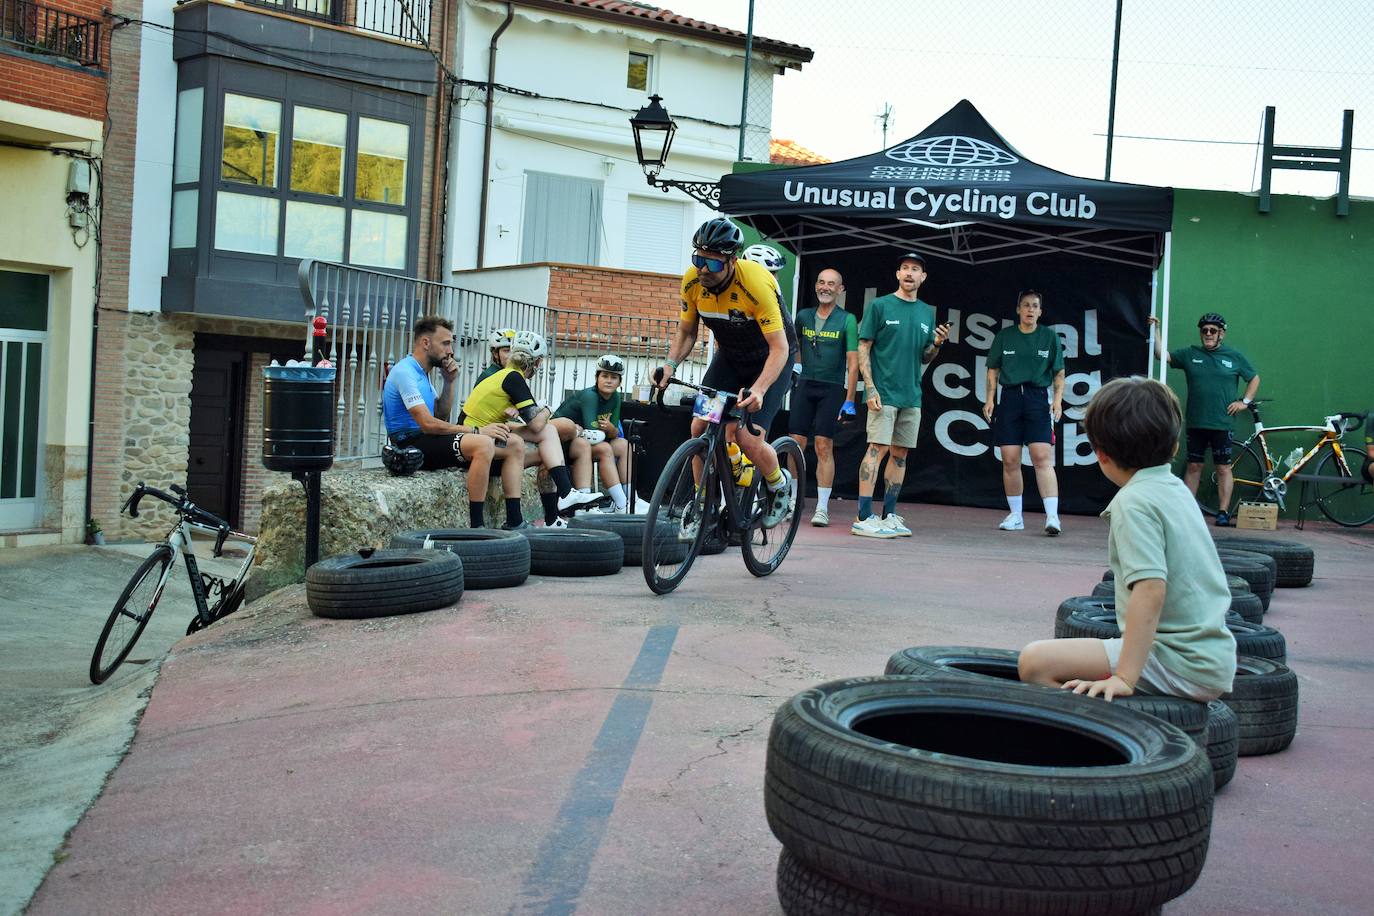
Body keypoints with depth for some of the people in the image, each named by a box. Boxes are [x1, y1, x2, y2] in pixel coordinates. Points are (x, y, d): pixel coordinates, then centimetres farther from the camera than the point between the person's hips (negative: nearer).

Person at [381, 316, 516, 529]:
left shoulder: (421, 374, 18)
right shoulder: (405, 372, -14)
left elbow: (442, 415, 19)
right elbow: (428, 424, -22)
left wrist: (448, 382, 6)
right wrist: (476, 430, -19)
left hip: (425, 440, 10)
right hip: (411, 444, -10)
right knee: (483, 444, -32)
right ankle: (477, 527, -29)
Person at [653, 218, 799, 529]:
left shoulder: (756, 284, -33)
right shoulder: (692, 281, -17)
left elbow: (779, 348, -32)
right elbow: (686, 332, -2)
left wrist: (758, 390, -46)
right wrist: (669, 364, -21)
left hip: (769, 360, -5)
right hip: (729, 356, 5)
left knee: (748, 439, -17)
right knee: (700, 426, -11)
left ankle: (780, 486, 14)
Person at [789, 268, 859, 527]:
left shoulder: (847, 320, -3)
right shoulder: (803, 316, 8)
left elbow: (853, 363, -5)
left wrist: (849, 401, -10)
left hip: (832, 389, -3)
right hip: (805, 386, 3)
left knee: (824, 447, -6)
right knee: (796, 444, 0)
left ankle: (822, 508, -2)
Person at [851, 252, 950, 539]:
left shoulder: (927, 312, 15)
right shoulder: (879, 306, -1)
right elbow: (863, 348, -4)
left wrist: (937, 344, -2)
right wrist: (870, 388, -13)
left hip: (911, 395, 6)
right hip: (884, 392, -6)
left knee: (900, 452, 8)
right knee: (878, 448, -12)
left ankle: (889, 515, 15)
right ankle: (864, 518, -12)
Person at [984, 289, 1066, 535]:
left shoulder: (1050, 337, 8)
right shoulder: (1004, 336, 9)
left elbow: (1059, 373, 9)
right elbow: (993, 370, 13)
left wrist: (1058, 399, -3)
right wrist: (990, 399, 4)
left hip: (1038, 398, -2)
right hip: (1009, 398, 2)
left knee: (1042, 457, -13)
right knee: (1010, 460, 1)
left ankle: (1052, 516, -15)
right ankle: (1015, 515, 13)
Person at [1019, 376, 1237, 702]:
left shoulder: (1134, 501, -15)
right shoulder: (1177, 489, 12)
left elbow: (1151, 589, -26)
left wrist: (1124, 678, -28)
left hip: (1182, 668, -9)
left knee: (1036, 661, -20)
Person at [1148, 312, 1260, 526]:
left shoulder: (1235, 357, 7)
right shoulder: (1190, 354, 8)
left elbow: (1254, 379, 15)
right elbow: (1163, 355, 1)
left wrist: (1244, 401, 3)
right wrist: (1155, 331, -7)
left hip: (1222, 423, -1)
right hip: (1195, 422, 2)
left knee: (1223, 468, 1)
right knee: (1193, 466, 6)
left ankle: (1223, 512, 5)